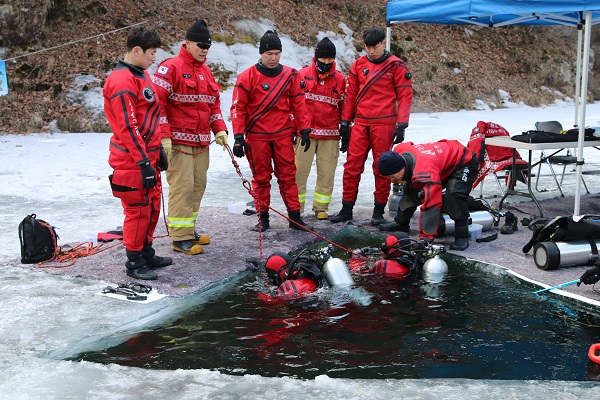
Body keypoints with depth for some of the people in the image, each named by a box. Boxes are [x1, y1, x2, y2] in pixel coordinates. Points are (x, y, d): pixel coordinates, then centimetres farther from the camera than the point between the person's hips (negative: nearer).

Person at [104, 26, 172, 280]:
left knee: (152, 206, 16)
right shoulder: (122, 81, -18)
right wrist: (143, 162, -22)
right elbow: (127, 127, -22)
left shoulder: (142, 75, 14)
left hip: (148, 155, 10)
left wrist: (158, 150, 19)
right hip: (132, 161, -10)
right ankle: (134, 262, 11)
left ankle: (147, 254, 29)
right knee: (138, 210, -2)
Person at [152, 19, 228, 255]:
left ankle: (189, 230, 26)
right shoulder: (171, 67, -9)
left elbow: (214, 104, 22)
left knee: (198, 186, 12)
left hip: (201, 142, 8)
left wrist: (219, 129, 9)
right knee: (182, 187, -8)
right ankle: (180, 238, -1)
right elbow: (156, 102, -14)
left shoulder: (206, 71, 17)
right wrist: (163, 136, -19)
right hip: (178, 141, -8)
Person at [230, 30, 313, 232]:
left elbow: (298, 104, 9)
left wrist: (304, 130, 5)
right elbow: (238, 108, -5)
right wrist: (238, 137, -11)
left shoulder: (290, 75, 5)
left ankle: (295, 217, 10)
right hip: (256, 137, -2)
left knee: (288, 175, 4)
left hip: (283, 135, 2)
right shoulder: (247, 77, -5)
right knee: (261, 177, 6)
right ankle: (263, 218, 16)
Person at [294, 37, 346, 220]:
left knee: (327, 172, 4)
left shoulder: (340, 79, 8)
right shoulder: (302, 75, 3)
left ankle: (321, 207, 17)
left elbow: (344, 107, 14)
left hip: (330, 135, 2)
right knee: (299, 170, -2)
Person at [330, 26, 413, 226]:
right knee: (352, 165, 2)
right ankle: (346, 209, 10)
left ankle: (379, 211, 11)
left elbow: (405, 95, -2)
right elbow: (350, 95, 14)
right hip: (360, 123, 3)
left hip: (384, 123, -3)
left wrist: (401, 125, -9)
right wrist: (345, 122, 10)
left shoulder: (395, 65, 0)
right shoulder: (359, 65, 10)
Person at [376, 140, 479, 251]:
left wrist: (426, 238, -46)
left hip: (464, 162, -9)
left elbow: (430, 205, -45)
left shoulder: (426, 175, -44)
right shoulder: (399, 151, -20)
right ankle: (400, 222, 28)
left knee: (454, 195, -34)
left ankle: (462, 236, -20)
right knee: (411, 190, 10)